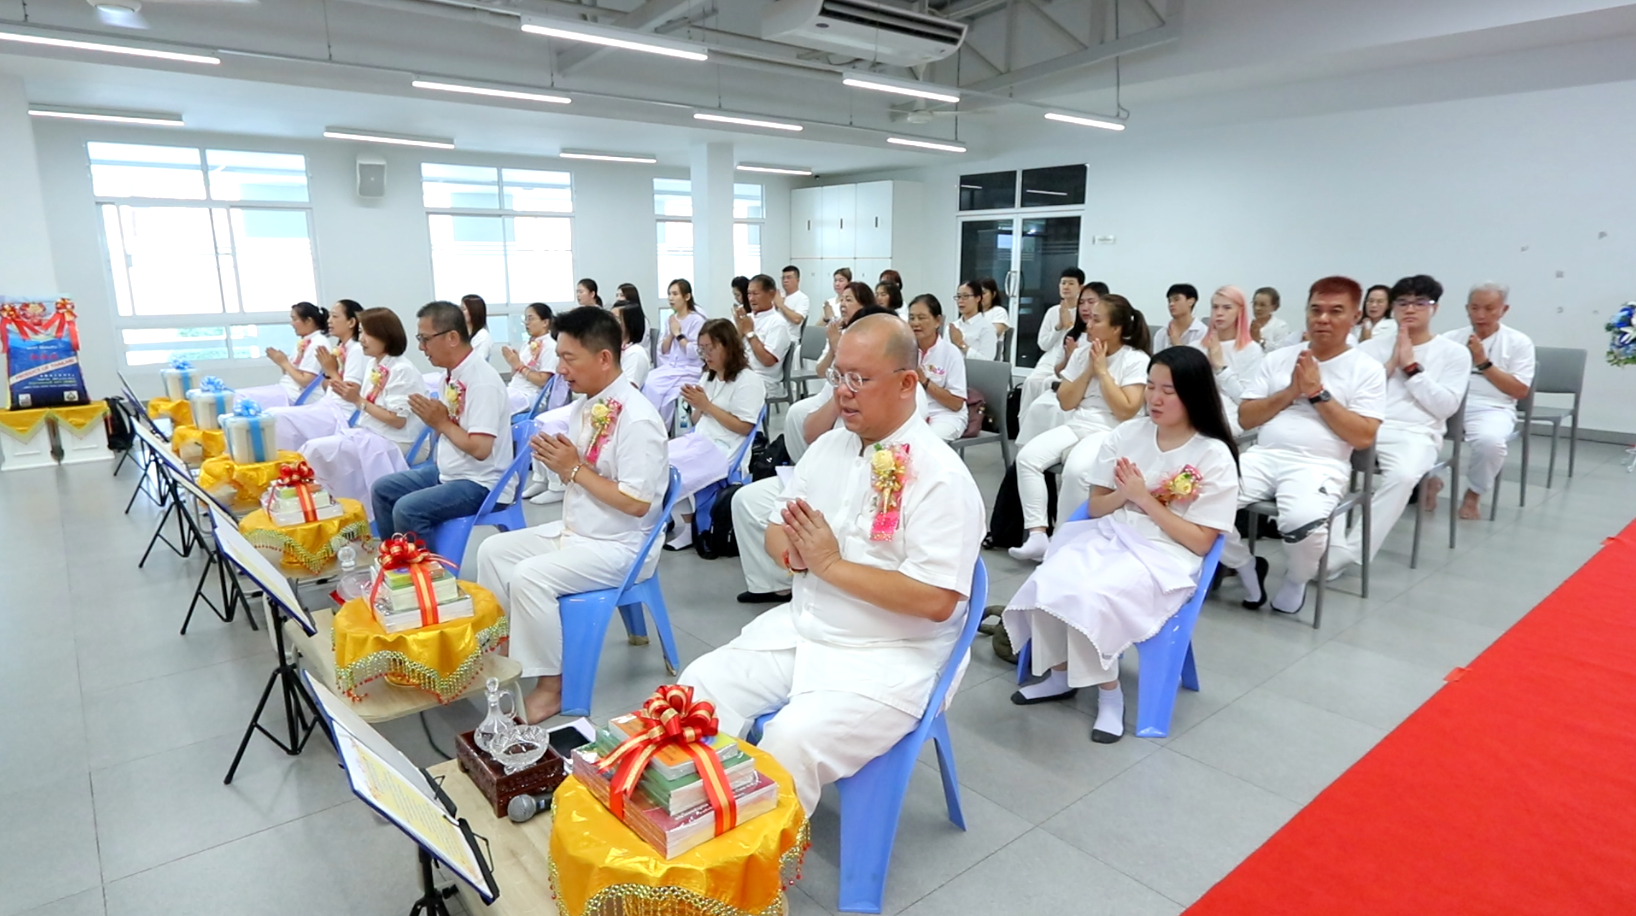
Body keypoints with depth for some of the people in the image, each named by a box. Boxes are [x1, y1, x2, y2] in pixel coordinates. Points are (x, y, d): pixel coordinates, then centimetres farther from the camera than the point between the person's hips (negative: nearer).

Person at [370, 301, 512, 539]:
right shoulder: (452, 374, 6)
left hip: (479, 483, -10)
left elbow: (480, 449, -28)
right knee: (382, 490, 16)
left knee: (407, 509, -24)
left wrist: (440, 422, -18)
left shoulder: (482, 382, -23)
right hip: (447, 471, 10)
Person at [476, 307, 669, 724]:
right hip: (574, 531, 10)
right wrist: (554, 457, -8)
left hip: (619, 547, -9)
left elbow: (636, 503, -26)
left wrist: (574, 469, -23)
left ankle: (550, 687, -7)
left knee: (530, 576, -24)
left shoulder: (638, 419, -24)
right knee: (493, 551, 10)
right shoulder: (586, 404, 4)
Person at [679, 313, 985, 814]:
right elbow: (775, 531, 15)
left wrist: (830, 563, -20)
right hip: (799, 629, 7)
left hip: (888, 658, -7)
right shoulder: (829, 446, 6)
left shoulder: (941, 477, -17)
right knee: (701, 686, -6)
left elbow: (937, 600, -24)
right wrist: (795, 551, -11)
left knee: (791, 741, -26)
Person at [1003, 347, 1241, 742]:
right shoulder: (1128, 433, 5)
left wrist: (1144, 497, -14)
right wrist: (1122, 494, -13)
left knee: (1091, 597, -31)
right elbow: (1095, 508, 9)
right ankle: (1060, 673, 1)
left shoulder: (1215, 456, -7)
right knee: (1047, 586, -23)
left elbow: (1200, 542, -10)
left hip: (1165, 557, -4)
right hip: (1108, 537, 5)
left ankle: (1109, 691, -6)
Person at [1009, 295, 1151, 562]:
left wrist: (1103, 371, -11)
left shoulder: (1136, 360, -5)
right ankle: (1038, 535, -21)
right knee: (1027, 457, -19)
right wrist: (1089, 370, -4)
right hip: (1075, 427, 6)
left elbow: (1126, 411, -15)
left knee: (1075, 470, -35)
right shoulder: (1081, 353, 10)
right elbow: (1065, 403, 7)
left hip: (1110, 433, -6)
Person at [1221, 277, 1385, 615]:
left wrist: (1318, 392, -8)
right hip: (1263, 456, 3)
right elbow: (1245, 418, 9)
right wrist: (1291, 391, -4)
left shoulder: (1367, 369, 5)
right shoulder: (1277, 358, 14)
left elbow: (1363, 437, -5)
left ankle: (1296, 580, 2)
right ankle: (1246, 567, 6)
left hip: (1320, 465, -3)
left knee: (1304, 522, -36)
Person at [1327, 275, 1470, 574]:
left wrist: (1412, 367, -3)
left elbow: (1445, 407, 0)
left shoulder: (1455, 353, 12)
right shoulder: (1370, 346, 17)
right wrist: (1391, 364, 0)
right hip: (1365, 426, 2)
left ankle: (1350, 551, -31)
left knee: (1402, 475, -37)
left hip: (1415, 433, -2)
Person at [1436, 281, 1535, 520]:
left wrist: (1484, 362, -5)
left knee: (1490, 440, -38)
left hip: (1491, 409, -2)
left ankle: (1473, 494, -6)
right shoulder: (1451, 338, 15)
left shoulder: (1519, 342, 8)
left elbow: (1520, 391, 0)